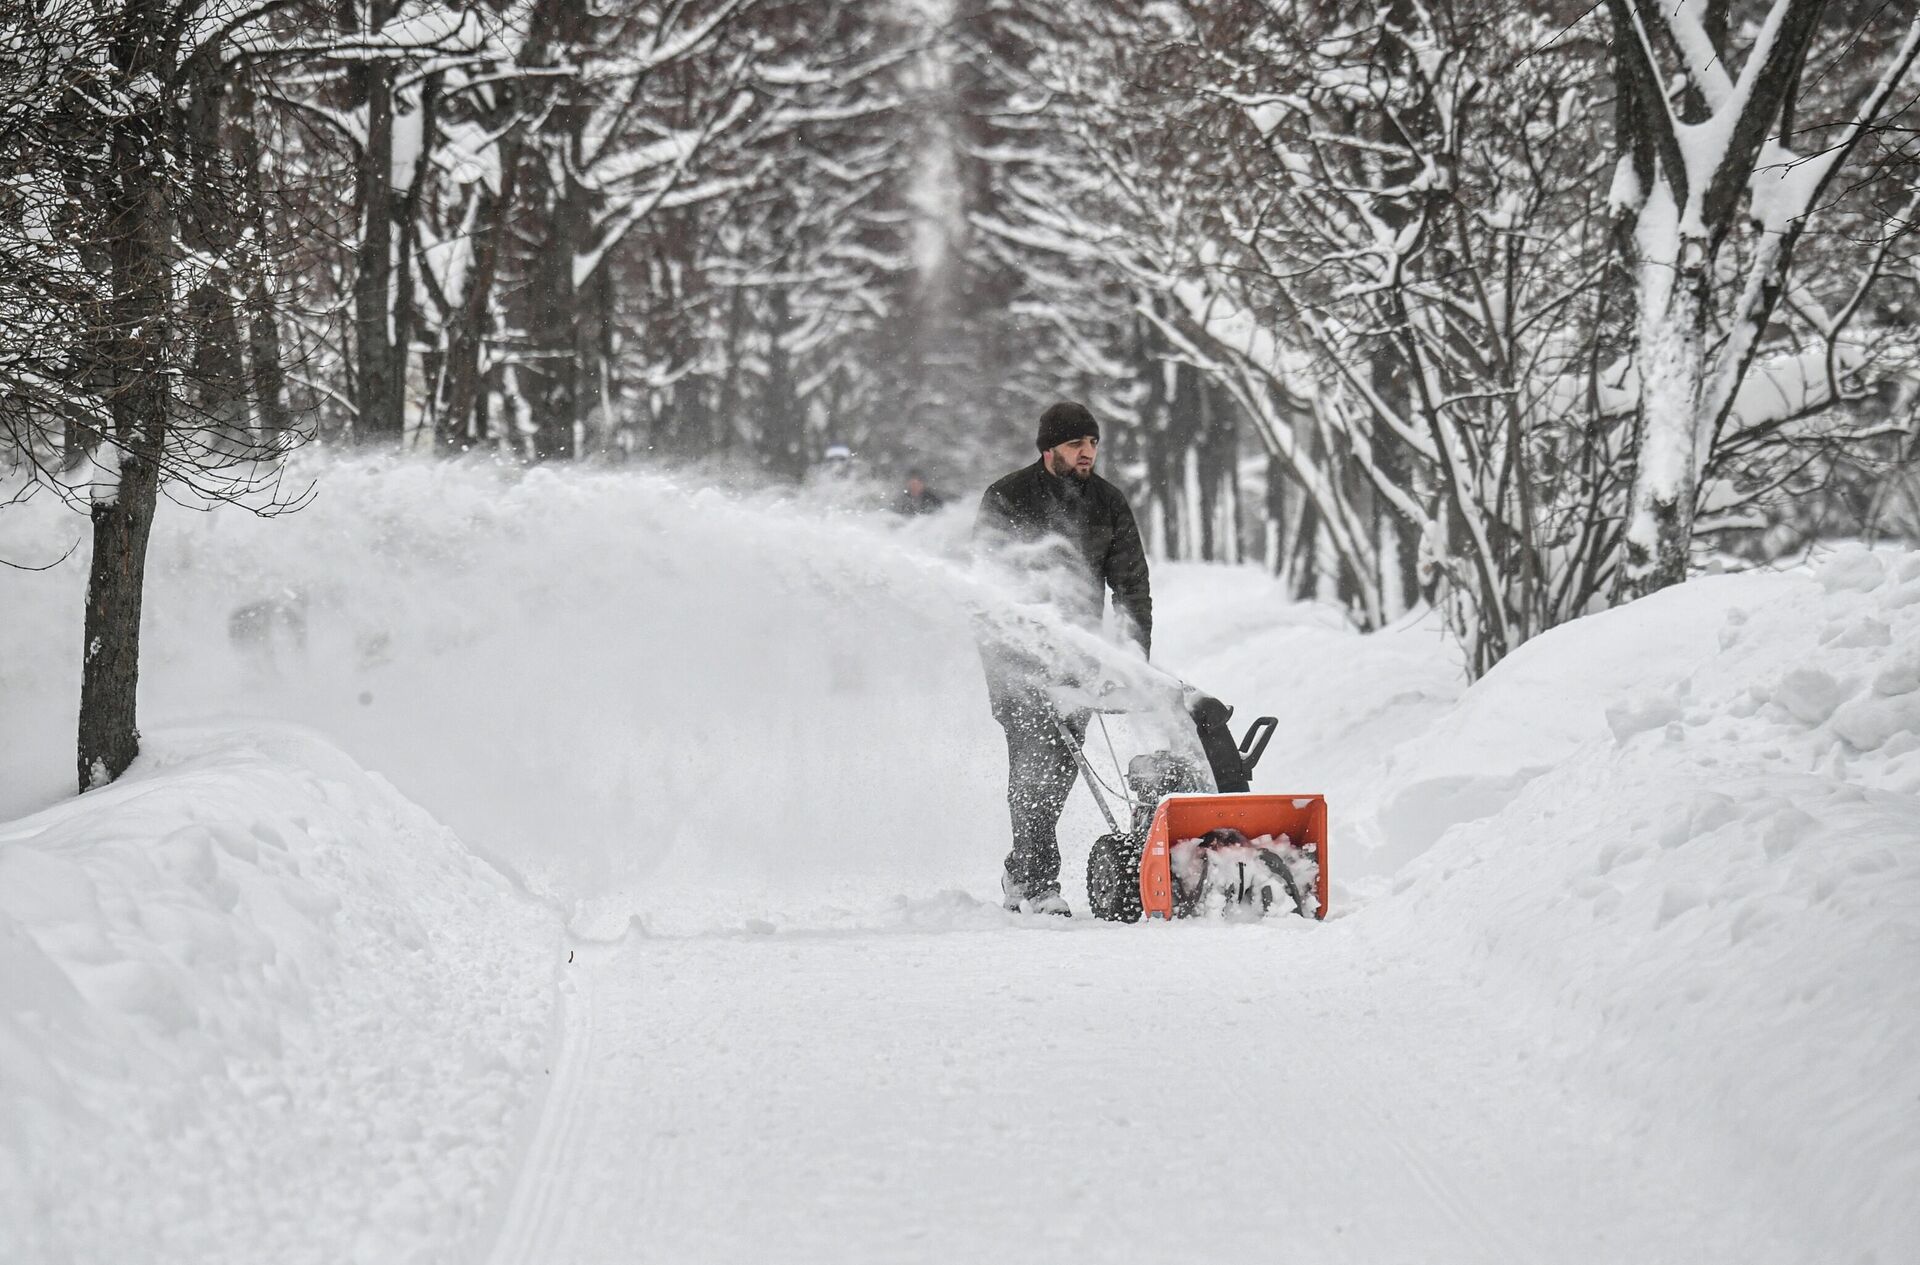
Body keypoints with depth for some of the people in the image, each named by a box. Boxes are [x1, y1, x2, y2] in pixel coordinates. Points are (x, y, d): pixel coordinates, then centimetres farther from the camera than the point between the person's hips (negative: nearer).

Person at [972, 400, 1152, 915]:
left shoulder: (1108, 504, 5)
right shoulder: (1007, 499, -8)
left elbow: (1132, 585, 8)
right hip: (1017, 649, -5)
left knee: (1063, 764, 5)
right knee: (1036, 758, -15)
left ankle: (1020, 873, 21)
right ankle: (1038, 885, -15)